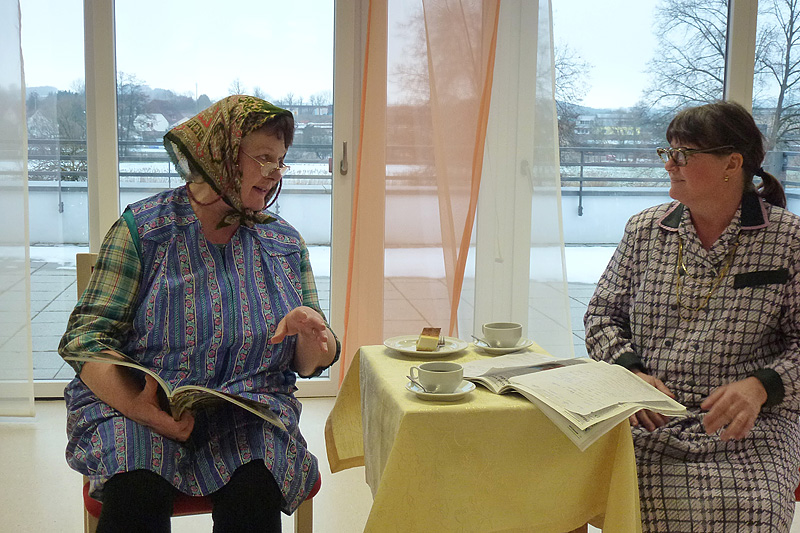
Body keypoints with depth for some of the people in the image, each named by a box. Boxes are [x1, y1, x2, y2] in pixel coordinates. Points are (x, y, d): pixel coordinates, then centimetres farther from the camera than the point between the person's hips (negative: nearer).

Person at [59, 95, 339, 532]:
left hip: (249, 409, 3)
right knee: (137, 494, -32)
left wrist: (311, 335, -14)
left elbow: (309, 363, 11)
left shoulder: (284, 243, 11)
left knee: (254, 491, -29)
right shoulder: (143, 229, -1)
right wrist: (138, 406, -27)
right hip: (133, 402, -2)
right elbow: (88, 336, -8)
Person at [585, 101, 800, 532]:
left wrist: (760, 386, -17)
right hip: (649, 420, 2)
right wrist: (630, 372, -5)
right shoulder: (643, 230, 9)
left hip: (751, 427, -1)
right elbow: (602, 316, 13)